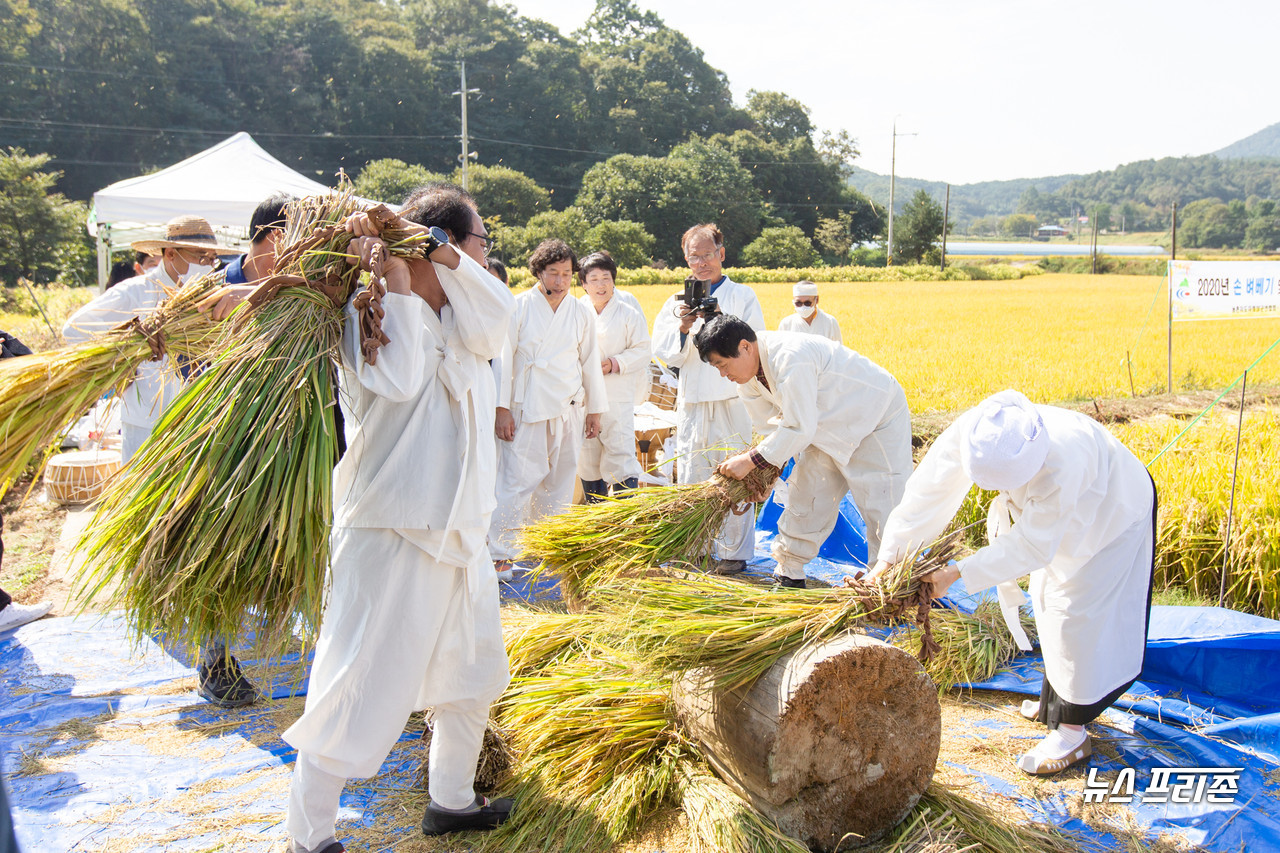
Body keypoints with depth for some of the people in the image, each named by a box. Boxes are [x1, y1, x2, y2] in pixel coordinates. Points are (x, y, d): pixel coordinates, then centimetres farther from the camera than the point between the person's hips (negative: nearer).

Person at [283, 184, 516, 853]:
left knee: (474, 672, 21)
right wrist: (396, 277, -24)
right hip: (391, 532, -8)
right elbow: (400, 378, -28)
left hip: (458, 529, 9)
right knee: (361, 686, -2)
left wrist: (436, 249, -21)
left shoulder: (460, 313, 10)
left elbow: (498, 314, -12)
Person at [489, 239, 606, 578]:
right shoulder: (518, 307, -1)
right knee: (517, 480, -8)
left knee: (560, 483, 7)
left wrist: (595, 410, 15)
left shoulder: (582, 313, 9)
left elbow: (590, 362, 15)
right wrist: (501, 408, -6)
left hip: (569, 410, 4)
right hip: (526, 410, -3)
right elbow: (504, 359, -1)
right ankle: (501, 555, -1)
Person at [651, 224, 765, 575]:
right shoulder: (677, 302, 13)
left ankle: (733, 552, 8)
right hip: (692, 401, 3)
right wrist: (683, 328, -14)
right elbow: (666, 354, 4)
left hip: (732, 400, -3)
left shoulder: (743, 297, 7)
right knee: (691, 477, 5)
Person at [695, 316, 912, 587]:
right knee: (805, 495, 9)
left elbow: (799, 429, -32)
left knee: (882, 508, -8)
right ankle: (789, 576, 20)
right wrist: (760, 473, -4)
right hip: (830, 427, 9)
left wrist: (750, 460, -27)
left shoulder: (790, 358, -35)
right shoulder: (748, 370, -6)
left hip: (877, 419, -9)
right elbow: (770, 427, 4)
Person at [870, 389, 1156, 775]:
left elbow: (1029, 546, -37)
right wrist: (890, 554, -26)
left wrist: (958, 573, -36)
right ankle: (1057, 698, 39)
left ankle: (1072, 732, 7)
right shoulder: (969, 431, -33)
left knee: (1077, 616, -6)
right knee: (1049, 601, 19)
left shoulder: (1060, 467, -47)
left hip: (1111, 515, -7)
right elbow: (928, 490, -25)